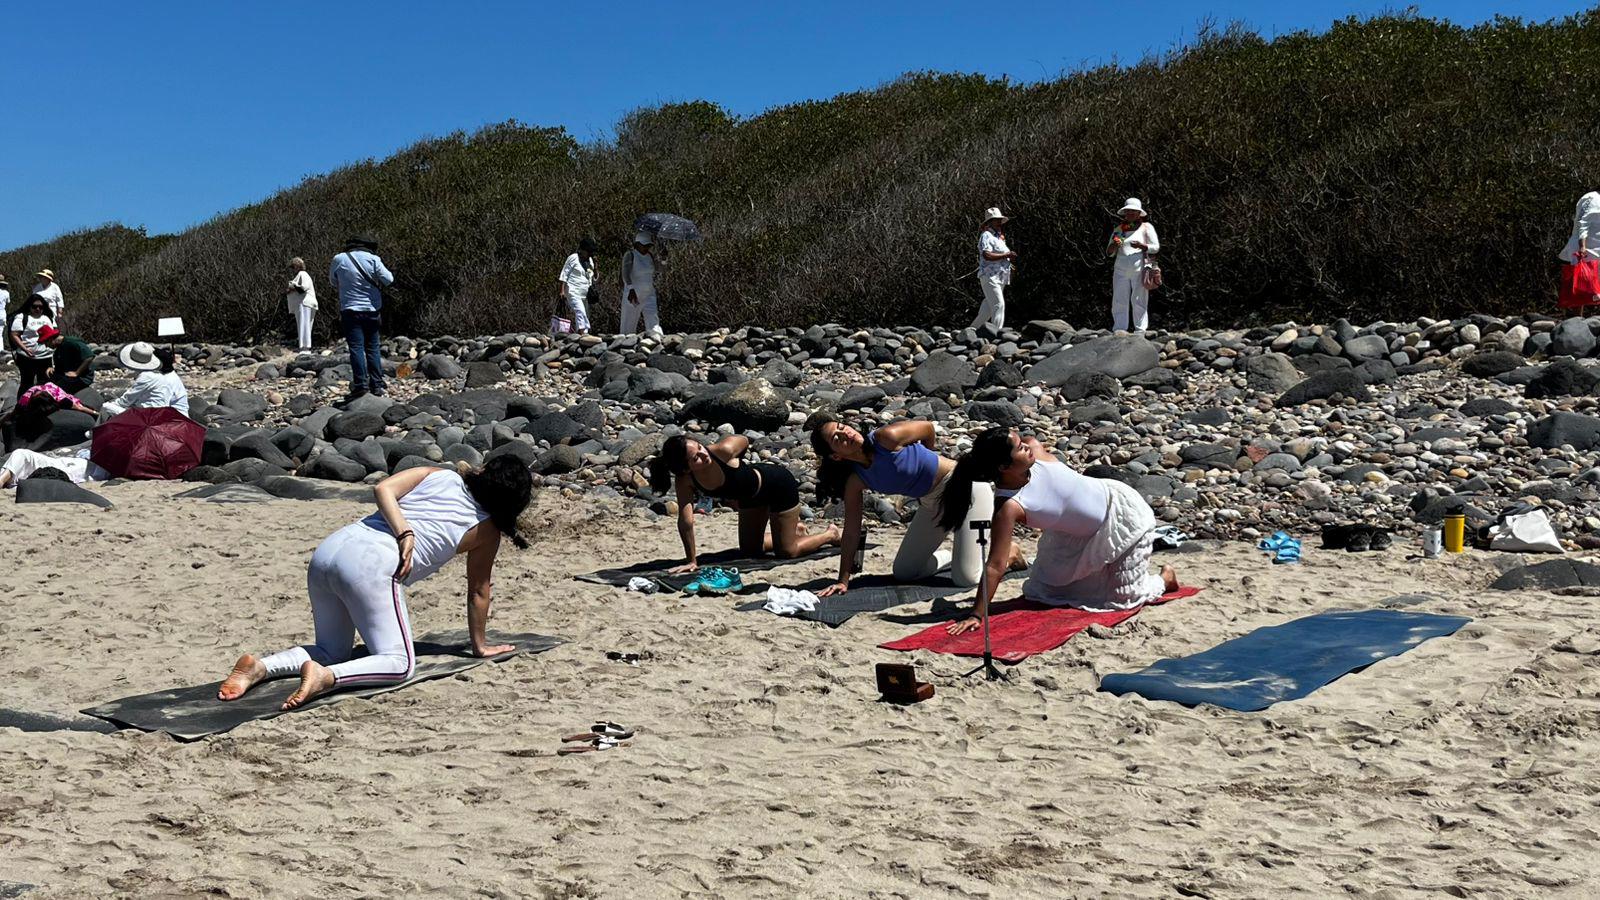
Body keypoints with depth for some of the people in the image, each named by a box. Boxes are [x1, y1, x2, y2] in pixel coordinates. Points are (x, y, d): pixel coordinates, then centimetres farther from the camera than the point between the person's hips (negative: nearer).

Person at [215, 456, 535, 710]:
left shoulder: (437, 474, 22)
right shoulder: (487, 531, 12)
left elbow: (383, 489, 5)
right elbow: (478, 591, 20)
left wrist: (404, 534, 0)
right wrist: (480, 645, 33)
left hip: (330, 548, 7)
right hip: (373, 566, -7)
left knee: (331, 651, 21)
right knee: (399, 663, -2)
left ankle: (260, 666, -3)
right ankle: (325, 677, -27)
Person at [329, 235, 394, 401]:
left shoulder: (339, 259, -1)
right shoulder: (373, 259, -4)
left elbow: (333, 280, 14)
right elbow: (388, 279, -7)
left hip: (350, 309, -1)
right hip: (371, 310, 2)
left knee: (356, 347, -4)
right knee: (373, 348, 8)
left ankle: (360, 384, -13)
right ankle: (377, 385, 6)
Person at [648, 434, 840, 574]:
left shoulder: (722, 450, -38)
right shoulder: (684, 481, -28)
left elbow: (744, 440, -14)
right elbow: (686, 520, -25)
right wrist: (691, 561, -26)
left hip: (779, 483, -5)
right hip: (751, 496, 6)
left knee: (787, 552, 1)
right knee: (749, 549, 21)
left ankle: (831, 534, 26)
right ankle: (794, 529, 43)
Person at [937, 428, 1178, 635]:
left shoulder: (1036, 449, -29)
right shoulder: (1009, 508, -33)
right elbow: (995, 566, -32)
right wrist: (976, 615, -34)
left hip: (1120, 507, -1)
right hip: (1085, 534, 1)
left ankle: (1165, 578, 32)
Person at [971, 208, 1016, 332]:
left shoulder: (999, 237, 22)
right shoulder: (986, 235, -10)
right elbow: (987, 255, -23)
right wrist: (1006, 255, -18)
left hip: (1000, 277, 10)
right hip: (989, 276, -10)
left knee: (989, 307, 13)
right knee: (998, 304, -18)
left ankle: (973, 329, 23)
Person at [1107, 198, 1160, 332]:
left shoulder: (1146, 227, 9)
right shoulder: (1118, 229, 17)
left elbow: (1156, 247, 3)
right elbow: (1109, 253, 16)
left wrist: (1141, 246, -16)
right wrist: (1114, 245, -7)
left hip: (1139, 269, -3)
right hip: (1120, 270, 3)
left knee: (1139, 301, -5)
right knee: (1119, 301, -3)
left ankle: (1141, 330, -4)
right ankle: (1119, 331, -1)